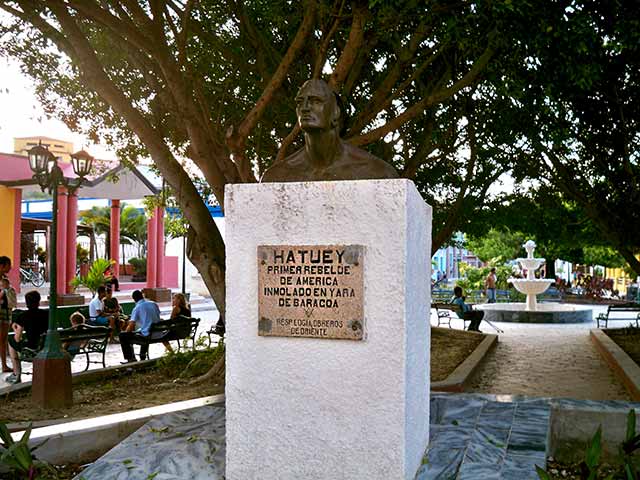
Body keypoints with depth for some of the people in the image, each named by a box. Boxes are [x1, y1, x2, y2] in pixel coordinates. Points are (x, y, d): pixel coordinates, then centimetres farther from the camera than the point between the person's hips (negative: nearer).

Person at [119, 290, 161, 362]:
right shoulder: (154, 304, 8)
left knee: (122, 336, 10)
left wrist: (126, 332, 12)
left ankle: (131, 358, 10)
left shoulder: (137, 308, -7)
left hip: (145, 335, -6)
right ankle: (143, 357, 41)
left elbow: (131, 326, -10)